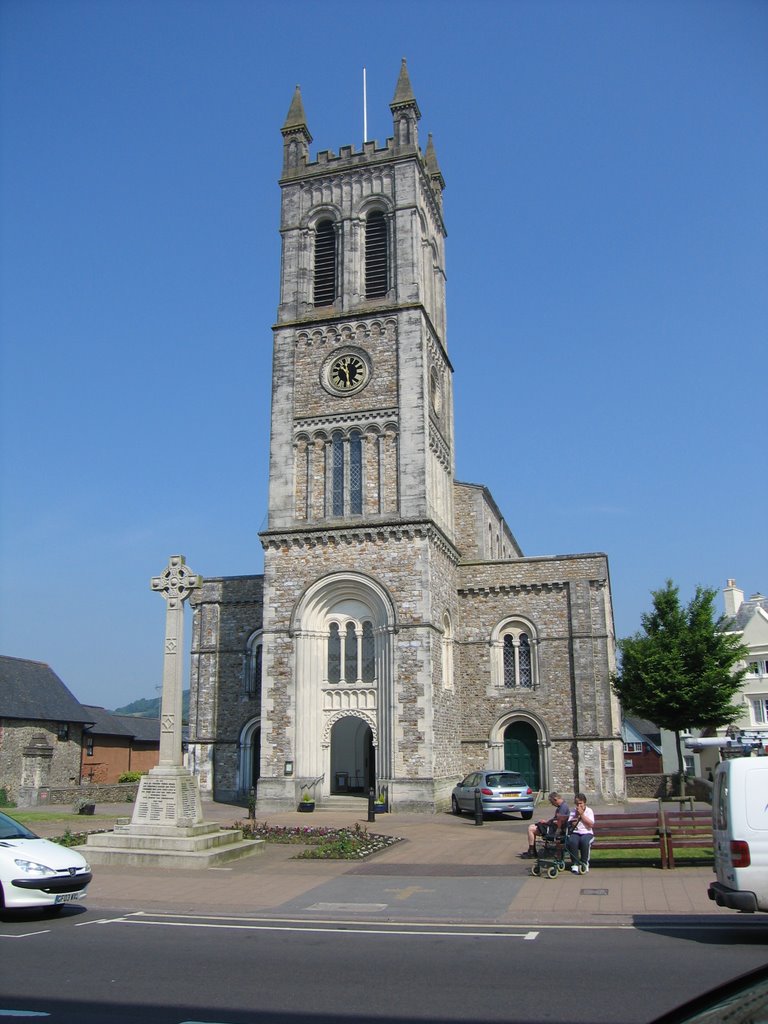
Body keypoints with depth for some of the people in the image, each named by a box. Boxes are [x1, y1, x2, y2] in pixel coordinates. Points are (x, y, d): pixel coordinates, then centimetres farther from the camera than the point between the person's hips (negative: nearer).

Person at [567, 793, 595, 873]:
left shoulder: (589, 811, 6)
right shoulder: (573, 811, 11)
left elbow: (591, 825, -9)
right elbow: (571, 824, 0)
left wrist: (582, 814, -10)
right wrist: (577, 815, -9)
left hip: (587, 833, -1)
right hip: (575, 833, 1)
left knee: (584, 841, -36)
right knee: (572, 841, -33)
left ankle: (584, 863, -19)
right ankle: (575, 864, -21)